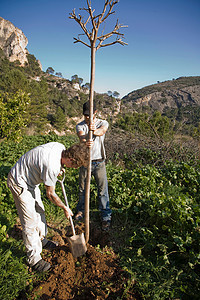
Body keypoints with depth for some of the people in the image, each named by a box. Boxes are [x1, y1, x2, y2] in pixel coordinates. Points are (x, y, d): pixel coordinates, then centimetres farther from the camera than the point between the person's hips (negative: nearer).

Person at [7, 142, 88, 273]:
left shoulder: (61, 147, -12)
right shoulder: (52, 166, -36)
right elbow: (51, 194, -21)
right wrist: (65, 209, -6)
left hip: (30, 179, 9)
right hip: (20, 184, -9)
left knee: (39, 211, 20)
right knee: (31, 221, -3)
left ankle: (41, 239, 42)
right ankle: (34, 259, 15)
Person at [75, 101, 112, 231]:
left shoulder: (103, 123, -3)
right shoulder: (80, 126, -2)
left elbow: (101, 131, -28)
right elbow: (81, 136, -25)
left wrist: (94, 130, -53)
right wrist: (85, 142, -50)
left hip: (99, 162, -1)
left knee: (103, 190, 2)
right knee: (83, 188, 16)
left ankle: (106, 217, 17)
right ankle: (81, 210, 40)